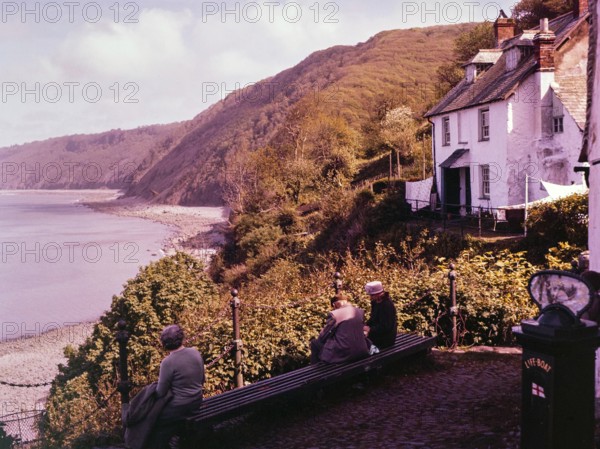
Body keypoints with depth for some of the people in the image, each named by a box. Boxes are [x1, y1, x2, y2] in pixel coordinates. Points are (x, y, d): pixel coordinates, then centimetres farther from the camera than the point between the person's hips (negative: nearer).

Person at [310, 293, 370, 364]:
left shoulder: (334, 314, -11)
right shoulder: (360, 312, 5)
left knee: (314, 343, 18)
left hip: (342, 354, -6)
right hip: (361, 352, 6)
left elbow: (323, 336, -3)